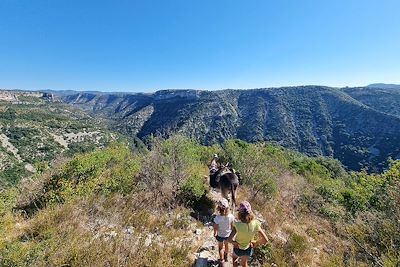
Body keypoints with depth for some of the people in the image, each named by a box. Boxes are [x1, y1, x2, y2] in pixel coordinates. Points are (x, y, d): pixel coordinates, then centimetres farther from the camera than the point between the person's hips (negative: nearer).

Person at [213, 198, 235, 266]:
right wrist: (231, 232, 10)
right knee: (226, 244, 33)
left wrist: (214, 234, 1)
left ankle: (222, 261, 46)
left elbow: (215, 228, -20)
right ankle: (226, 257, 58)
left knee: (221, 247, 26)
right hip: (228, 234, 3)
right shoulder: (231, 216, -28)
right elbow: (232, 226, -11)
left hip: (220, 235, -3)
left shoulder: (217, 218, -36)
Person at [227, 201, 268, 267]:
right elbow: (265, 239, -21)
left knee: (234, 257, 35)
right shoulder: (255, 224, -28)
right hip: (248, 249, 2)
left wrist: (235, 243, -17)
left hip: (238, 249, -2)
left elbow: (229, 239, -37)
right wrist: (256, 243, -4)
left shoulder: (237, 225, -34)